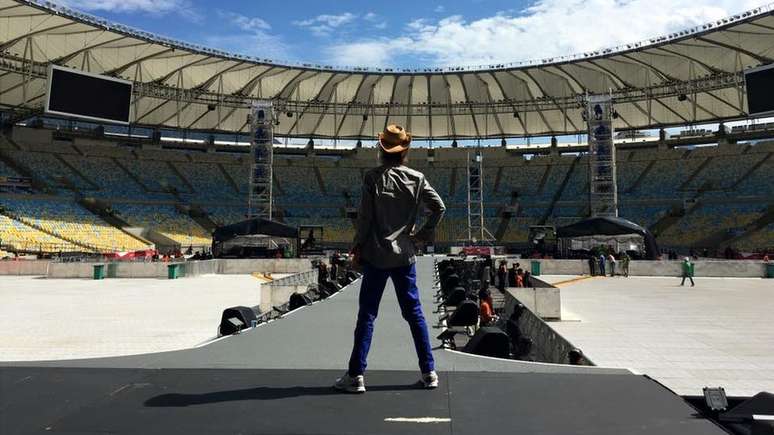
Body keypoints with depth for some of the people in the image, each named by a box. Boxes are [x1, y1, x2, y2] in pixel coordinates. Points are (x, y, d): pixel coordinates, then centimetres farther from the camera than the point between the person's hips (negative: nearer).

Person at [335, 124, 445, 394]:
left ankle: (356, 376, 7)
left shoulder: (372, 178, -7)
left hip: (376, 255, -3)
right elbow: (439, 207, -1)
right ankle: (429, 372, 17)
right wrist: (424, 235, 9)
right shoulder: (416, 179, 2)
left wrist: (357, 249, 2)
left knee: (366, 315, 3)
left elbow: (364, 218, -8)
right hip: (405, 255, 3)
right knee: (414, 313, 12)